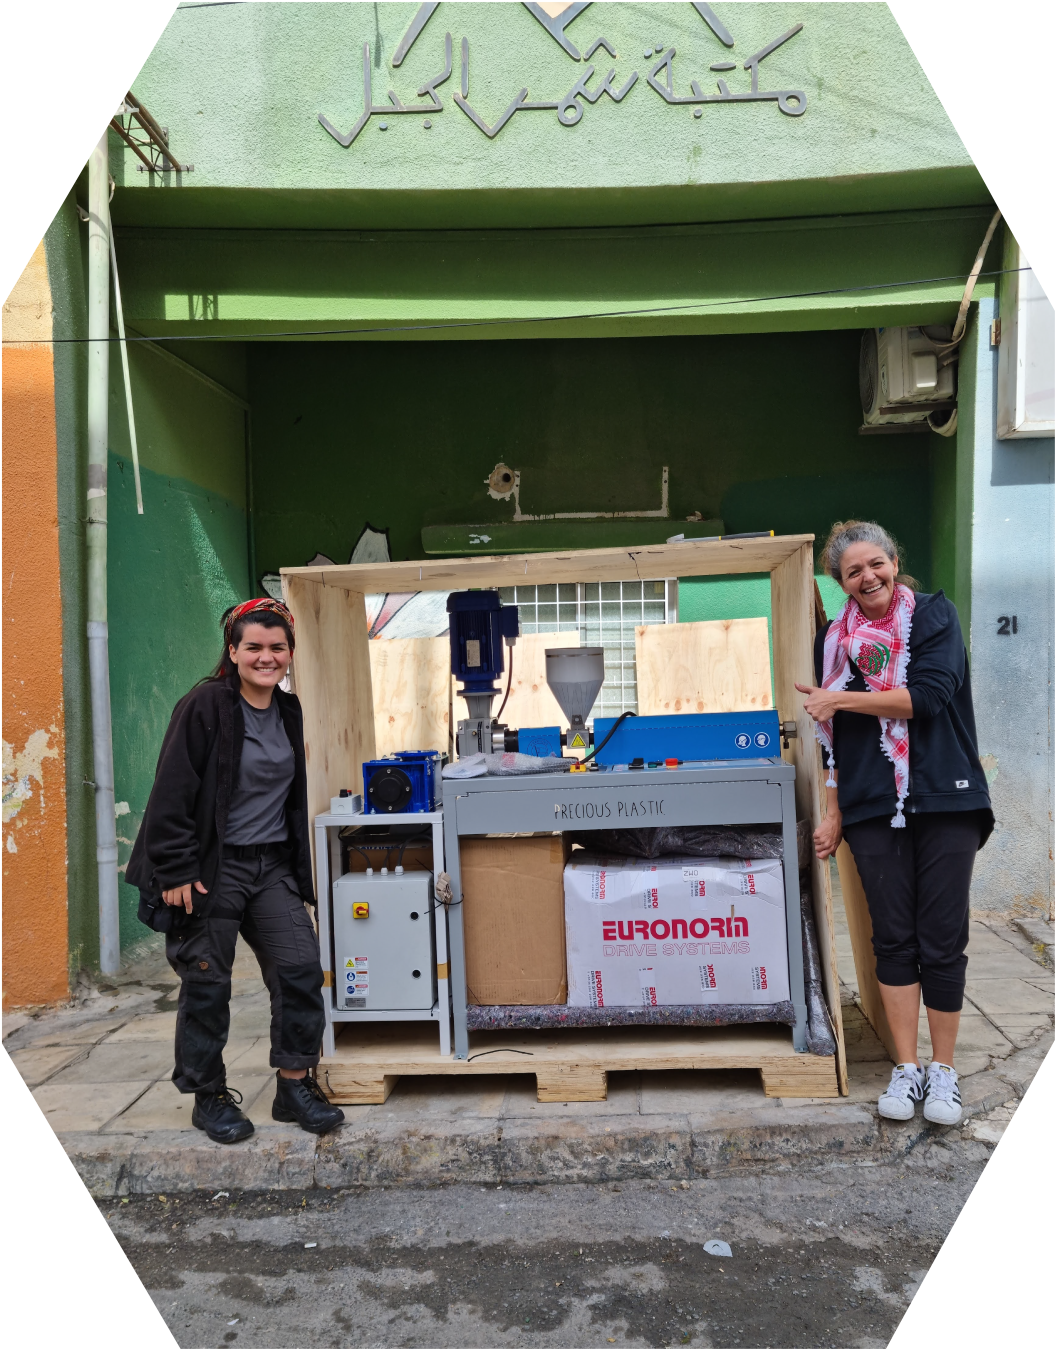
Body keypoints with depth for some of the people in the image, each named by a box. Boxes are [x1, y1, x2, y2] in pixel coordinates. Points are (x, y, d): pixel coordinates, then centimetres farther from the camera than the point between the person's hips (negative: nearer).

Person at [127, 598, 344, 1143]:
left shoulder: (289, 711, 8)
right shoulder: (204, 706, -12)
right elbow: (171, 796, -15)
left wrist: (295, 863, 19)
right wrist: (175, 872, -17)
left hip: (272, 867, 6)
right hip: (212, 869, -6)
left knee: (301, 966, -1)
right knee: (207, 984, 4)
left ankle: (294, 1084, 15)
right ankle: (209, 1095, 23)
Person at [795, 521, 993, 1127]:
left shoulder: (935, 615, 2)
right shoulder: (836, 640, 11)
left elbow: (927, 695, -13)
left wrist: (840, 699, -9)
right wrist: (834, 813, 12)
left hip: (944, 802, -2)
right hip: (873, 808, 3)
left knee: (943, 940, 0)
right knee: (894, 939, 5)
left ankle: (943, 1071, 15)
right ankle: (907, 1069, 15)